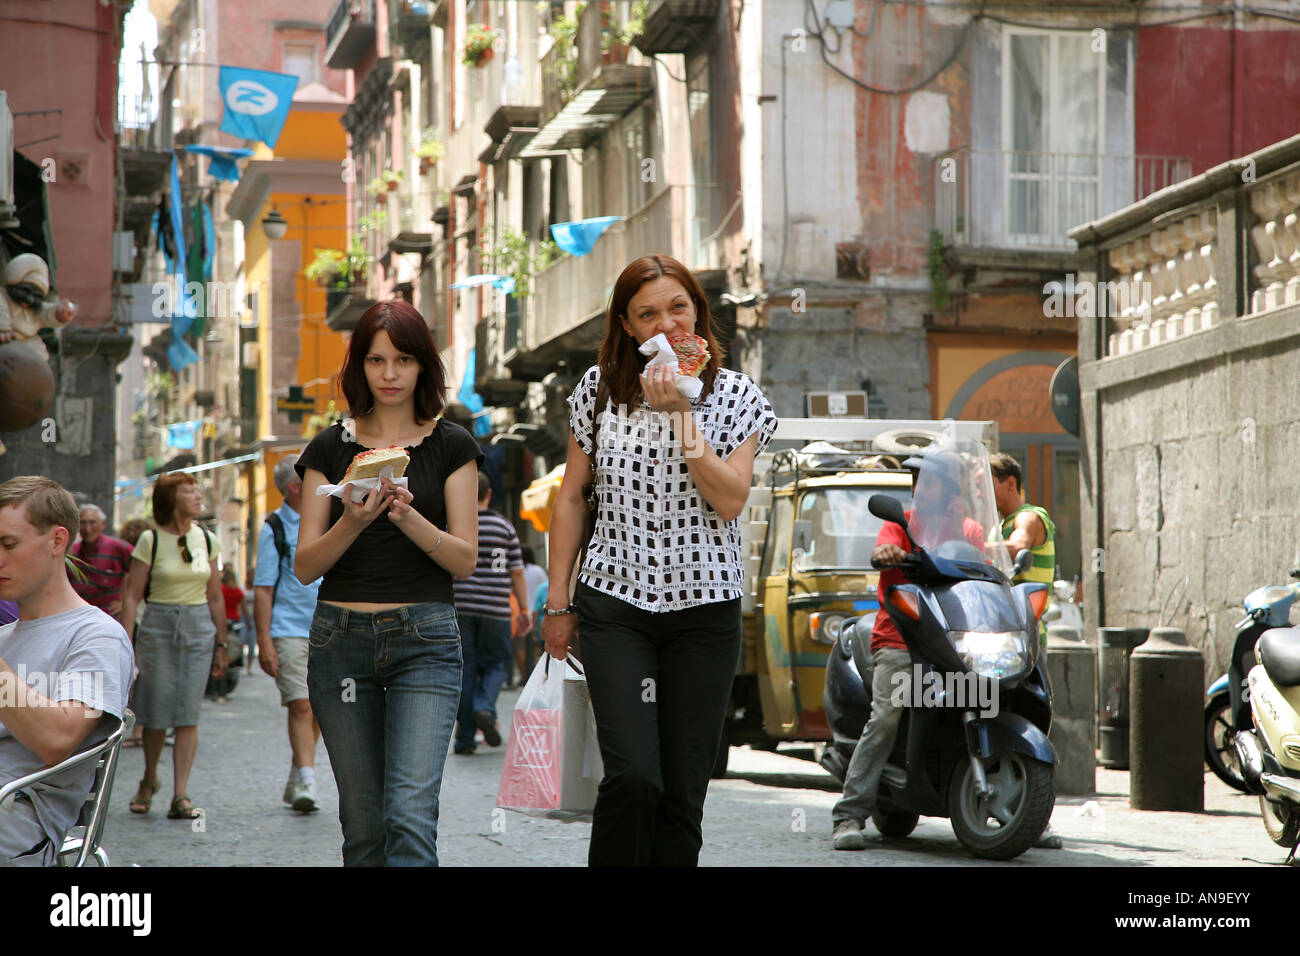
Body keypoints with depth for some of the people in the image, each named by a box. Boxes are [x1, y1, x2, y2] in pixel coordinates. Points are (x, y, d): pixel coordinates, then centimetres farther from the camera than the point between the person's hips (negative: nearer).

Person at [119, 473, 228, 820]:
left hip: (199, 628, 2)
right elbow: (132, 596, -5)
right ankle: (149, 781, 27)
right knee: (156, 714, 2)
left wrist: (220, 645, 12)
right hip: (158, 626, -2)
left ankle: (181, 795, -5)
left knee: (188, 715, -5)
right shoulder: (151, 541, -3)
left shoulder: (206, 540, 7)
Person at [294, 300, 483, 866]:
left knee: (411, 812, -17)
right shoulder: (330, 448, 8)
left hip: (425, 638, -2)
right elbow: (305, 565, 3)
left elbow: (464, 560, -1)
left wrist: (409, 517, -18)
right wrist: (351, 524, -17)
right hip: (341, 636, 2)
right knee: (362, 819, 5)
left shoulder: (450, 447, 5)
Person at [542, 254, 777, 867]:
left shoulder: (737, 396, 1)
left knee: (684, 788, 1)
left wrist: (680, 413, -14)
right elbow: (572, 496, 10)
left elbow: (730, 500, -10)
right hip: (614, 603, 0)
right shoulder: (600, 389, 5)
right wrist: (557, 598, 9)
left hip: (704, 609, 0)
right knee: (633, 777, -15)